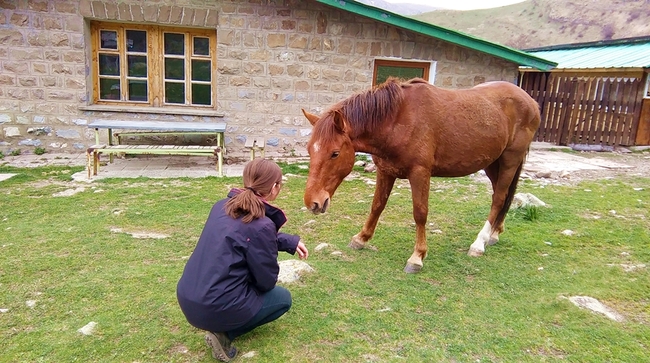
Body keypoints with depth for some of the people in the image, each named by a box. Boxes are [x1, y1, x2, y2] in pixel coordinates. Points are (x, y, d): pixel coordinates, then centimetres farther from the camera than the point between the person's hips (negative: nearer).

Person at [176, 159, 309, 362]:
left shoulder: (223, 206, 4)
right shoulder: (261, 225, -19)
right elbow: (267, 281, -8)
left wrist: (290, 242, 19)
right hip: (216, 309, -7)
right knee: (283, 298, 18)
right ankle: (225, 333, 3)